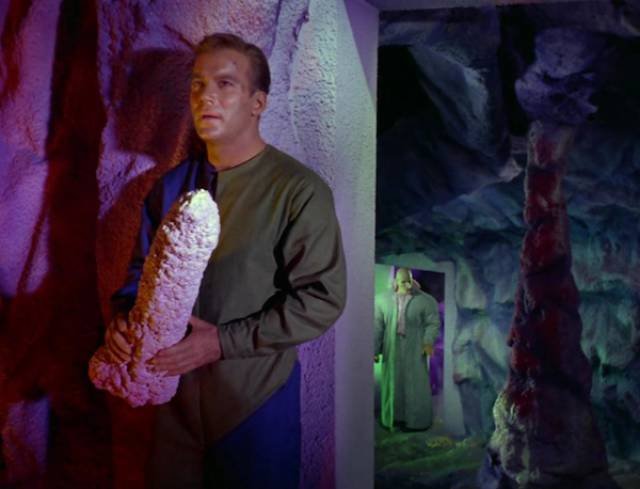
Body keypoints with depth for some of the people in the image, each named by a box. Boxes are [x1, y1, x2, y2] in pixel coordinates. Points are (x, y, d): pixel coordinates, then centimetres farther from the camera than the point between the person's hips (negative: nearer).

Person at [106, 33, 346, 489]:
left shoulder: (299, 190, -14)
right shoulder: (172, 185, 4)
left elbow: (323, 298, -18)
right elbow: (142, 266, 14)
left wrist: (223, 342, -21)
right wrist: (122, 316, -7)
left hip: (256, 394, -4)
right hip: (176, 387, 5)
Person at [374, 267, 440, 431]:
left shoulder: (425, 301, -7)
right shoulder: (383, 300, -1)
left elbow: (433, 323, -6)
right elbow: (377, 326, 0)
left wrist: (428, 342, -22)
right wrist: (374, 349, -3)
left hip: (415, 351, -2)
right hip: (392, 351, 2)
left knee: (416, 385, 4)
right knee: (392, 383, 10)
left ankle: (417, 419, 17)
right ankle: (394, 417, 23)